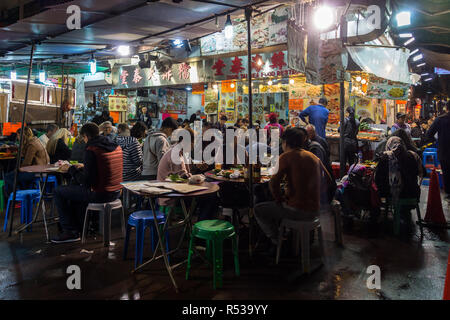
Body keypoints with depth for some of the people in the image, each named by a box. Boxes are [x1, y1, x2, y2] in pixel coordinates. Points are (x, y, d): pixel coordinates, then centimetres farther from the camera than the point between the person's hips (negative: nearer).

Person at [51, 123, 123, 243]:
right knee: (76, 189, 33)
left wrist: (72, 169, 0)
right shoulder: (117, 146, 7)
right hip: (115, 193, 9)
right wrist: (84, 166, 23)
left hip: (100, 194, -9)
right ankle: (80, 226, 37)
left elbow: (86, 180, -17)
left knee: (59, 192, 8)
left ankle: (70, 231, 12)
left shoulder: (92, 150, -17)